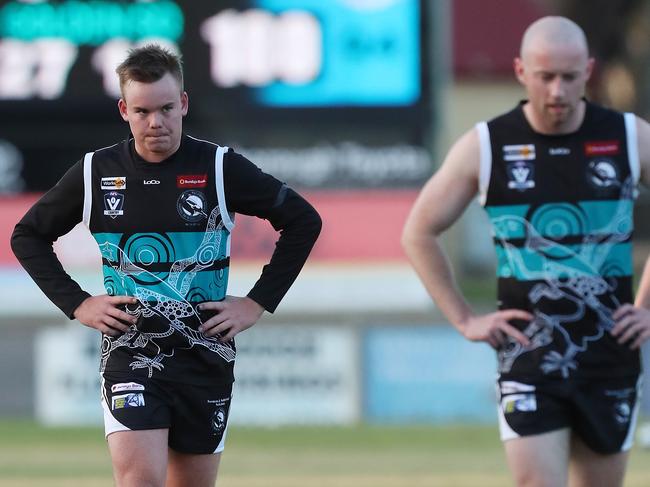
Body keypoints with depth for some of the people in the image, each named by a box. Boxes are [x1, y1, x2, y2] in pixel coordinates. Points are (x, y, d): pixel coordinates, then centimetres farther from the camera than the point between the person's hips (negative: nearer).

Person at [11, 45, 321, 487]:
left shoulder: (221, 168, -4)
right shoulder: (96, 173, 0)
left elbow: (303, 221, 4)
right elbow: (28, 236, 13)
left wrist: (259, 302, 0)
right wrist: (76, 303, 2)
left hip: (205, 354, 1)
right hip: (129, 348, -1)